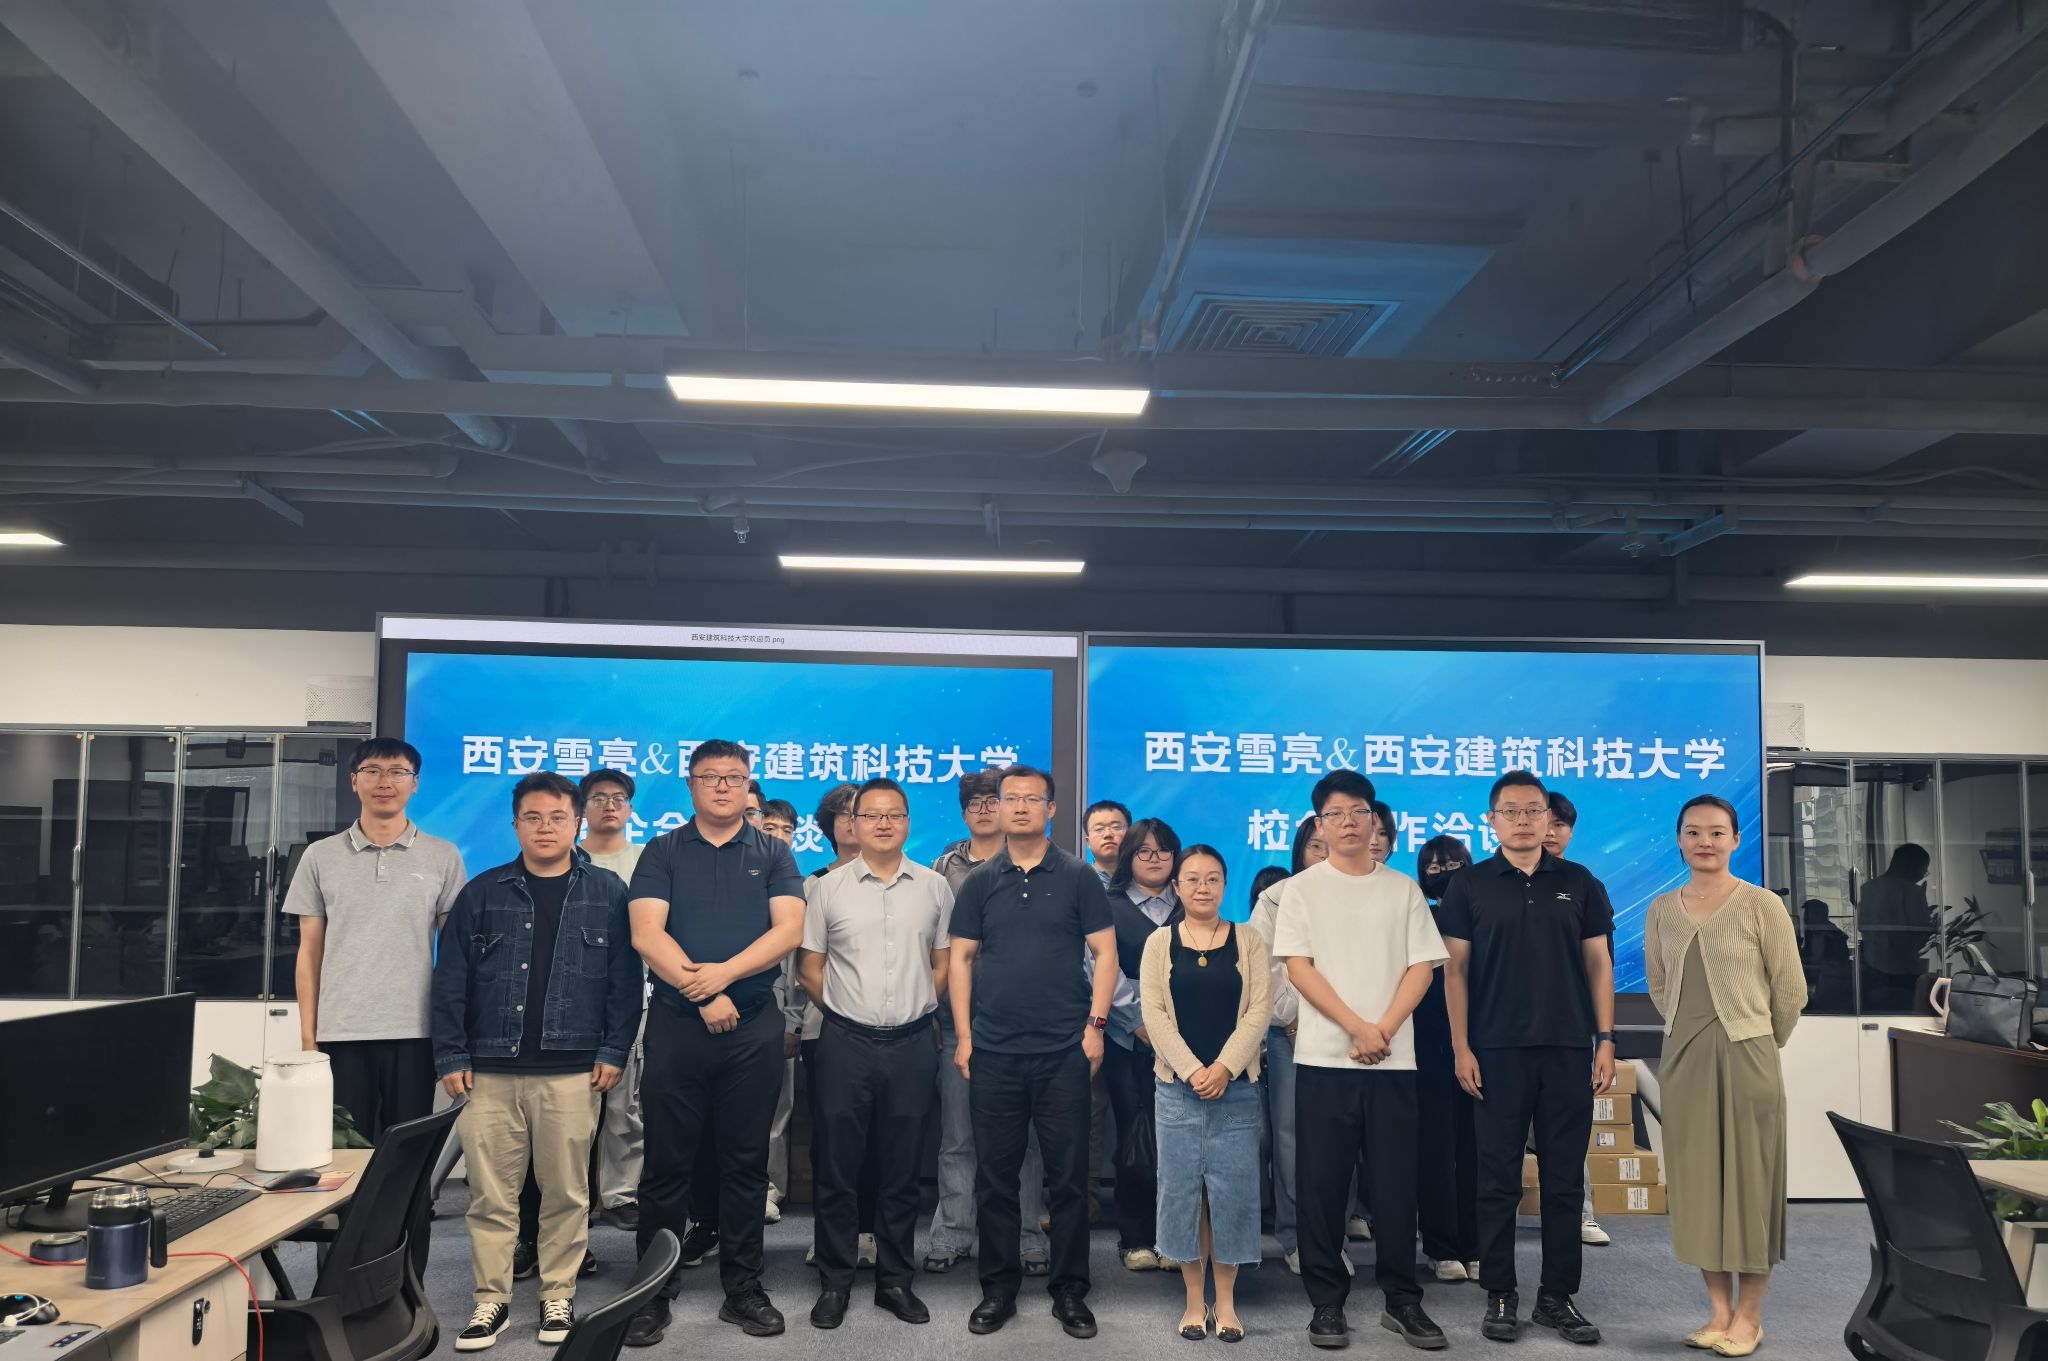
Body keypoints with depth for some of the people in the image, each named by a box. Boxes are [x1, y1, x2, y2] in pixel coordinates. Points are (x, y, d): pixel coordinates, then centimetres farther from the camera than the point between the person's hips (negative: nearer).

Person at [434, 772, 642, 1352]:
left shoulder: (607, 893, 3)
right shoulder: (482, 893, 7)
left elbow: (625, 979, 1)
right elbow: (451, 980, 6)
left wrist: (614, 1051, -6)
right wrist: (452, 1056, 0)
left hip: (572, 1074, -1)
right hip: (490, 1072, 1)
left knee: (566, 1193, 6)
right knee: (491, 1194, 5)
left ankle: (558, 1297, 19)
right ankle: (492, 1300, 17)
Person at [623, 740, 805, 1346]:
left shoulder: (773, 854, 8)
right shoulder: (662, 853, 6)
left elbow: (789, 929, -4)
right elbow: (646, 935, -5)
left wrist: (723, 972, -16)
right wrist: (703, 994, -14)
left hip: (755, 1026, 1)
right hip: (675, 1023, -1)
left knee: (746, 1160, 7)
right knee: (667, 1162, 3)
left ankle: (743, 1287, 18)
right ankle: (654, 1291, 14)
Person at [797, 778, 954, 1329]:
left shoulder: (934, 886, 4)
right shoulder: (827, 888, 1)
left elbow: (944, 964, 10)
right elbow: (810, 968, 5)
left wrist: (916, 1009, 5)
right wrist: (847, 1008, 5)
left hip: (912, 1045, 1)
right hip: (846, 1042, -1)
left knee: (902, 1171, 9)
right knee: (837, 1168, 5)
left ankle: (895, 1280, 21)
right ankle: (834, 1282, 18)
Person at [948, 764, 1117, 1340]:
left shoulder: (1079, 878, 2)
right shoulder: (980, 882, 7)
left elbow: (1104, 953, 1)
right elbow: (960, 959, 8)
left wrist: (1095, 1024, -8)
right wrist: (963, 1035, 1)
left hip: (1064, 1050, -2)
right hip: (993, 1053, 2)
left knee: (1068, 1177, 4)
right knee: (995, 1177, 8)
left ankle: (1070, 1292, 16)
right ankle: (998, 1288, 21)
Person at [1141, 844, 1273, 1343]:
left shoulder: (1249, 942, 4)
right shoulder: (1159, 942, 4)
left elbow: (1258, 1012, -3)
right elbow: (1154, 1013, -3)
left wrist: (1224, 1067, -14)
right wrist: (1191, 1069, -13)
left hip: (1236, 1087, 0)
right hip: (1177, 1086, 0)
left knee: (1233, 1189, 1)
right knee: (1182, 1188, 3)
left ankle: (1226, 1301, 14)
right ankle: (1193, 1299, 16)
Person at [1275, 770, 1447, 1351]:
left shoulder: (1403, 889, 8)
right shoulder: (1301, 889, 2)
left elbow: (1422, 967, 3)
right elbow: (1298, 969, -5)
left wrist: (1384, 1030, -10)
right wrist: (1357, 1028, -13)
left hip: (1393, 1059, 1)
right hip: (1324, 1058, -1)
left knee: (1396, 1183, 4)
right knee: (1323, 1184, 3)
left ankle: (1403, 1301, 16)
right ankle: (1327, 1302, 13)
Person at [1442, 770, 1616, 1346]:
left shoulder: (1579, 883, 7)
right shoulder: (1469, 886, 2)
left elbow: (1598, 964, 8)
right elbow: (1455, 969, 1)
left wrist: (1605, 1040, 1)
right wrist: (1461, 1047, -6)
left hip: (1568, 1049, 2)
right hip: (1496, 1050, -2)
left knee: (1564, 1179, 7)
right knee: (1500, 1179, 4)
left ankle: (1558, 1296, 18)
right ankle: (1500, 1295, 14)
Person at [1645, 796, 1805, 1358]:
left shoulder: (1761, 905, -7)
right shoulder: (1661, 910, 5)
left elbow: (1791, 990, -2)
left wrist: (1761, 1040, 7)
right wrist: (1693, 1032, 13)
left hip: (1746, 1058, -4)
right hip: (1682, 1059, 4)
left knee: (1748, 1179, 3)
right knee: (1697, 1180, 8)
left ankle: (1749, 1316, 14)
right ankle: (1720, 1308, 20)